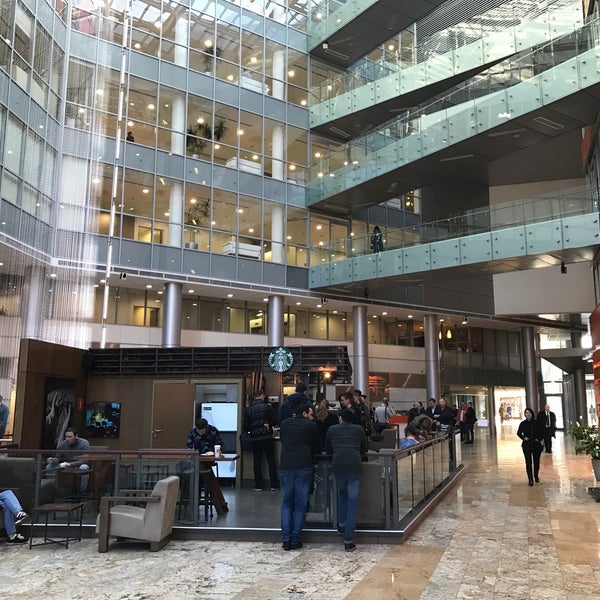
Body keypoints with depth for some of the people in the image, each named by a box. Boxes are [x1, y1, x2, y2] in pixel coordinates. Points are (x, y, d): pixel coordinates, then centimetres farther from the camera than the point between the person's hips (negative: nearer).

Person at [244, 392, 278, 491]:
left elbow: (245, 426, 0)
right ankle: (273, 485, 8)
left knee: (257, 462, 8)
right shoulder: (266, 407, -5)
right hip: (267, 437, -1)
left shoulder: (249, 409, -1)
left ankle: (258, 485, 9)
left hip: (255, 438, 1)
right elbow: (273, 421, -2)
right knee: (271, 461, 7)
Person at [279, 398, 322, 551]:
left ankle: (286, 539, 6)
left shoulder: (285, 424, 13)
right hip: (304, 467, -2)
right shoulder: (311, 426, 4)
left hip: (285, 466, 3)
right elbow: (317, 448, 11)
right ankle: (295, 540, 7)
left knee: (286, 503, 10)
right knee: (300, 504, 6)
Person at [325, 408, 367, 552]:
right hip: (354, 466, -1)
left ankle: (341, 524, 28)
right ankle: (349, 541, 2)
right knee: (352, 503, 3)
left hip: (338, 466, 1)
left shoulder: (332, 429, 18)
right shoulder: (359, 429, 17)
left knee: (342, 493, 30)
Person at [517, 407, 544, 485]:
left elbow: (541, 432, 9)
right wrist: (523, 438, -5)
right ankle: (530, 479, -2)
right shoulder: (523, 423, 0)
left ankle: (536, 476, 31)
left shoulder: (536, 423, 1)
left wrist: (539, 438, -6)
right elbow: (519, 433, 10)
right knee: (528, 462, -6)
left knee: (536, 461, 11)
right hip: (527, 445, -1)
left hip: (536, 444, 1)